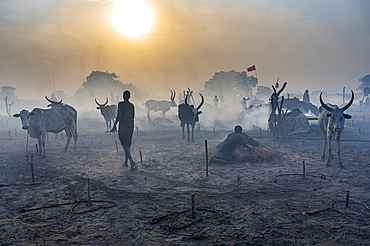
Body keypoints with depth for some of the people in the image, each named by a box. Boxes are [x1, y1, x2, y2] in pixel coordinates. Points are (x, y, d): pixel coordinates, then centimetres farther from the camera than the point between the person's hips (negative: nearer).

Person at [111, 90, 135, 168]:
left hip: (122, 124, -5)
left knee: (124, 144, -5)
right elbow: (133, 117, 11)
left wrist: (114, 126, -6)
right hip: (130, 125, 5)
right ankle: (126, 162, 21)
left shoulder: (120, 104, -8)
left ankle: (131, 161, -19)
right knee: (128, 144, 13)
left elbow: (118, 116, -12)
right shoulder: (132, 105, 7)